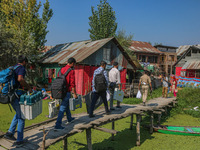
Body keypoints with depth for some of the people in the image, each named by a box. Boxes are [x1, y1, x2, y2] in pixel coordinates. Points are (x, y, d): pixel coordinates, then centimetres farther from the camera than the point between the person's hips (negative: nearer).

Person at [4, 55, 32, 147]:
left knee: (18, 114, 26)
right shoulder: (21, 68, -9)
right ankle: (19, 140, 10)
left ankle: (10, 132, 18)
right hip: (18, 95, -8)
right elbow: (20, 79, -29)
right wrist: (29, 87, -17)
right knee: (21, 117, 4)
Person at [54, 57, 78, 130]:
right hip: (67, 92, -8)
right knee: (62, 108, -5)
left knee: (67, 105, 25)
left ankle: (69, 118, 44)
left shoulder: (61, 69, 8)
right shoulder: (71, 71, -15)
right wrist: (75, 94, -9)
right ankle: (58, 125, -4)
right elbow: (72, 84, -17)